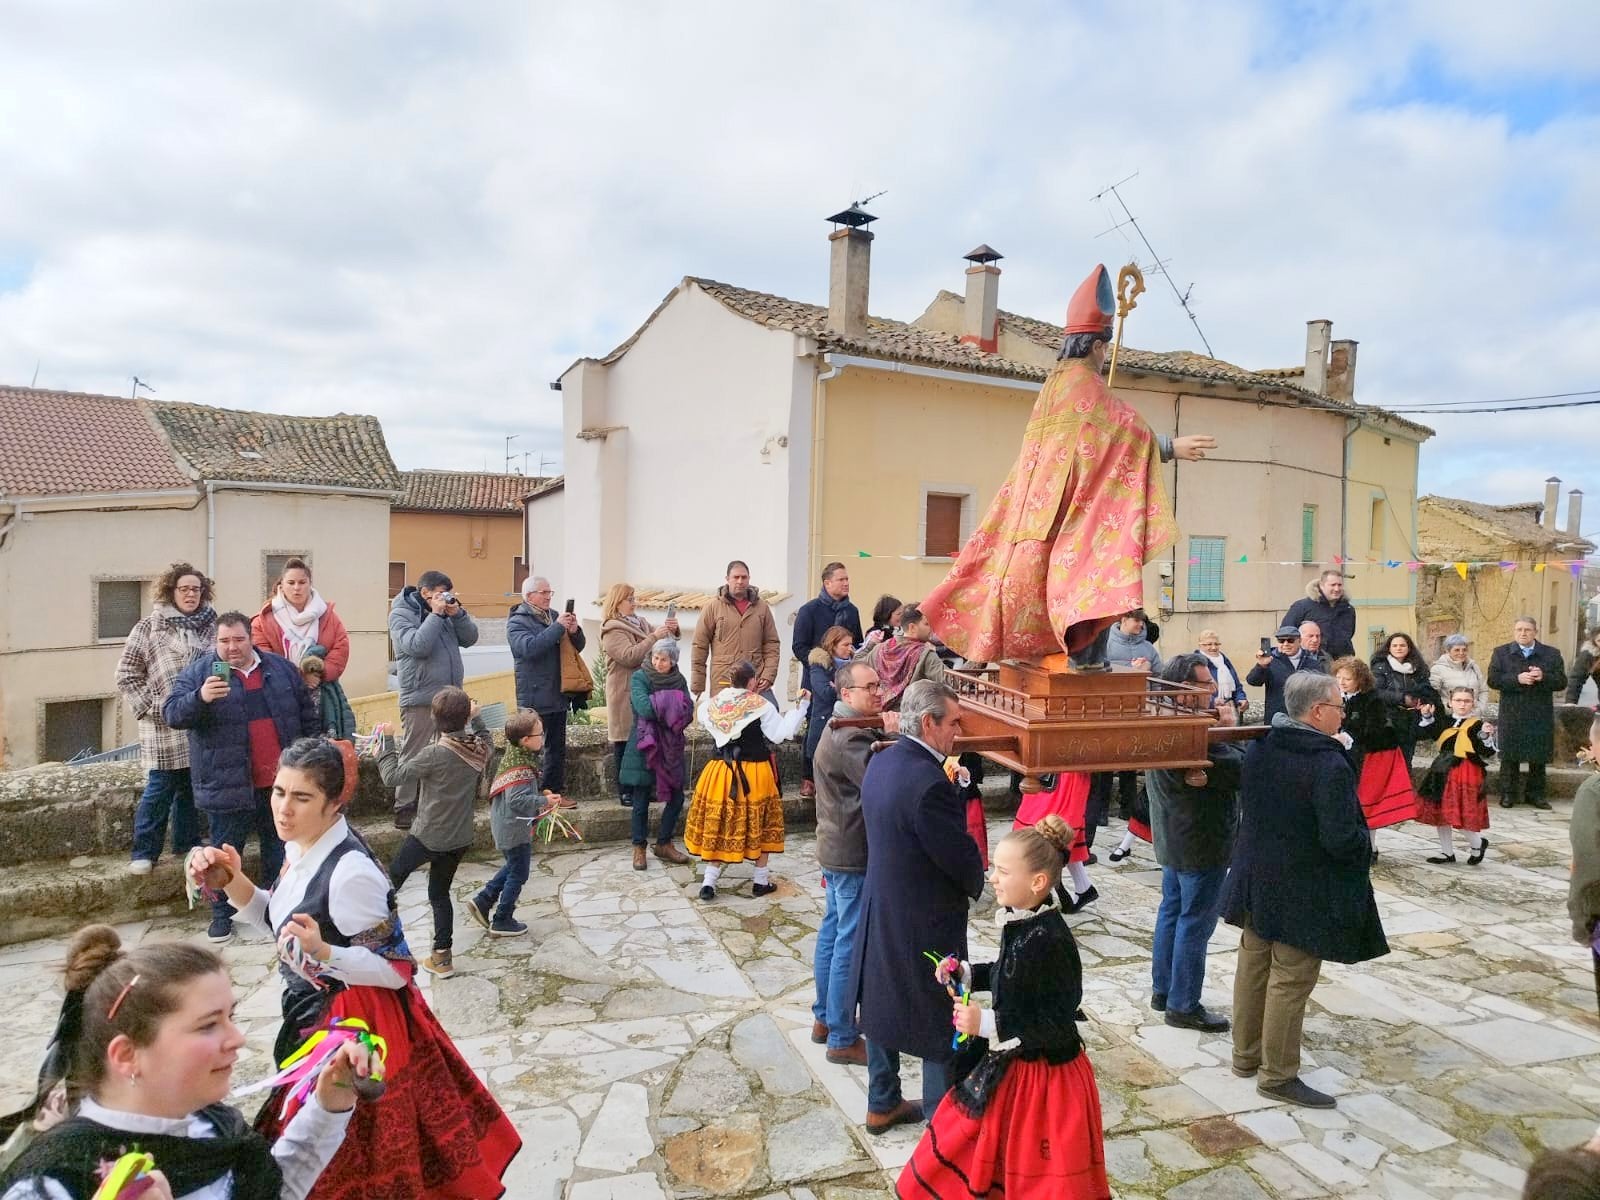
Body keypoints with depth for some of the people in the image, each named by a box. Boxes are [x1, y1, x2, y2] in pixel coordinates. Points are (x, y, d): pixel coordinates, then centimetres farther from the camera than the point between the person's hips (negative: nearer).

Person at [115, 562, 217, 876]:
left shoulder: (210, 625, 4)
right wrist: (149, 708, -8)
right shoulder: (150, 626, -5)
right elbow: (127, 675, -3)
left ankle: (187, 842, 26)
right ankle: (144, 853, 13)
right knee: (160, 788, 1)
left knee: (191, 786, 13)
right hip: (164, 725, -3)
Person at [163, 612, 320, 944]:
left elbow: (308, 715, 13)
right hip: (228, 786, -3)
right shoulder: (198, 673, -3)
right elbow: (172, 714, -13)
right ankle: (222, 915, 22)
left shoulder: (281, 668, 6)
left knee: (280, 850, 15)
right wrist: (200, 697, -32)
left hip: (280, 782, 3)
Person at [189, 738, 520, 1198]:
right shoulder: (302, 848, -3)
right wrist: (233, 882, -3)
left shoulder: (351, 871, -29)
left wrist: (324, 953, -37)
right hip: (315, 1013, 9)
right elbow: (283, 924, 11)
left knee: (348, 1160, 9)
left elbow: (395, 969, -23)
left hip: (353, 1023, -9)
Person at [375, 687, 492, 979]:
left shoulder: (434, 754, -23)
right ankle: (442, 957, 20)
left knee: (393, 877, 20)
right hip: (459, 838, 6)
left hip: (427, 836, -6)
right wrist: (475, 717, 29)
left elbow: (393, 777, -19)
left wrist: (387, 741, -10)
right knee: (440, 894, 18)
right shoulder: (480, 747, -6)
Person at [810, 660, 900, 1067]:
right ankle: (842, 1038, 10)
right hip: (854, 855, -11)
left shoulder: (839, 728, 11)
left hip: (835, 849, 11)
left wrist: (886, 736, -6)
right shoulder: (851, 738, -23)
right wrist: (893, 735, -20)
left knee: (832, 932, 19)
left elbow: (872, 775, 9)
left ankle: (824, 1018, 32)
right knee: (851, 944, -1)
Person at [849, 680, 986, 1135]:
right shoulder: (928, 782, -29)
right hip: (925, 923, -9)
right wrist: (977, 885, 0)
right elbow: (963, 859, -21)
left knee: (882, 1006, 21)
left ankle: (882, 1104, 39)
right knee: (942, 1022, 10)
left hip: (880, 910, 9)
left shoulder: (881, 762, -1)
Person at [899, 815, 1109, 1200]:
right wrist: (965, 974, 1)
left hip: (1044, 1077, -8)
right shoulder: (1022, 921, -4)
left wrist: (988, 1024, -28)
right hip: (1011, 1064, 8)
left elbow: (1058, 1027, -27)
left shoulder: (1051, 943, -30)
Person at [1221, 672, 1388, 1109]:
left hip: (1257, 879, 7)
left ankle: (1246, 1055, 32)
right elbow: (1342, 840, -23)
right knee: (1290, 982, 5)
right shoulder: (1330, 765, -23)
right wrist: (1365, 838, -4)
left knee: (1253, 968, 17)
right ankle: (1277, 1075, 18)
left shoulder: (1259, 749, -1)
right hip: (1304, 891, -7)